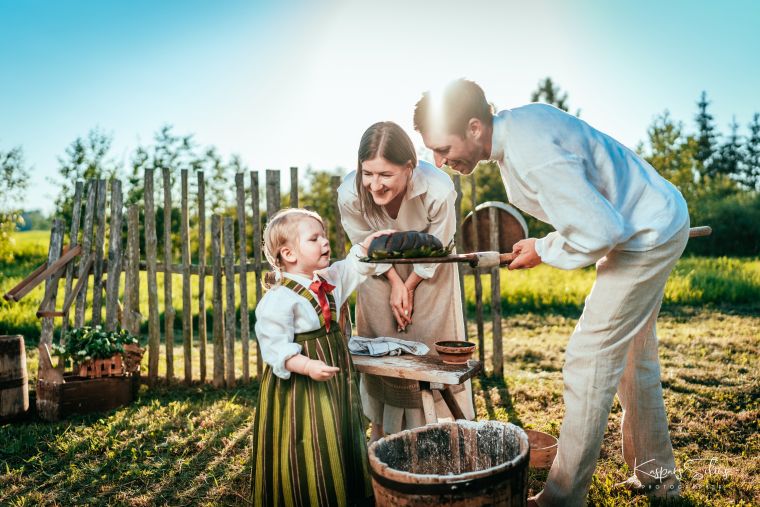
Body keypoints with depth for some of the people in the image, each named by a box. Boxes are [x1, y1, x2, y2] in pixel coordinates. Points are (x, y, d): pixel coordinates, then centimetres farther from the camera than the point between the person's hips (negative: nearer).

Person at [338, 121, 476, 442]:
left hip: (427, 272, -1)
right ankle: (379, 431, 25)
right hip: (382, 271, 2)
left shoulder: (439, 191, -39)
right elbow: (367, 245, -13)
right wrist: (395, 283, -12)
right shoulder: (350, 195, -34)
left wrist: (410, 286, -10)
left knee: (434, 345, 3)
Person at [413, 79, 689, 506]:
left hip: (648, 236, -10)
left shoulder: (533, 154, -32)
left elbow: (602, 232, -30)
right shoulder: (515, 121, -1)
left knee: (589, 362, -8)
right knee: (633, 357, 18)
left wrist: (545, 250, -14)